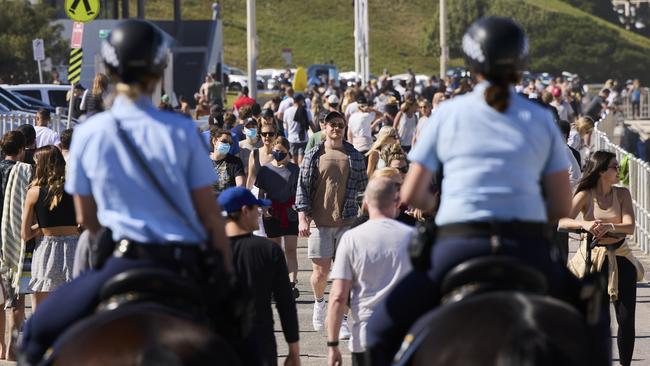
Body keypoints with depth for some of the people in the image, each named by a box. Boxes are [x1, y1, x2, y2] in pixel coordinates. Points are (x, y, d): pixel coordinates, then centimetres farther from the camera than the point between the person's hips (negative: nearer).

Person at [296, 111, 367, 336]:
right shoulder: (314, 156, 3)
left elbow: (363, 184, 17)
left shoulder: (354, 156, 7)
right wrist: (303, 218, -7)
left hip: (346, 222, 1)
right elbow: (302, 187, 0)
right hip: (320, 222, -1)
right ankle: (319, 303, 33)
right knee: (320, 271, 2)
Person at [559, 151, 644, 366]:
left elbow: (629, 227, -10)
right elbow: (562, 221, -18)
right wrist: (584, 224, -37)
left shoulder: (622, 194, 1)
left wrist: (609, 226, -30)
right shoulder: (585, 196, -5)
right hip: (594, 258, -2)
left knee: (626, 319, -2)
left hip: (620, 259, 2)